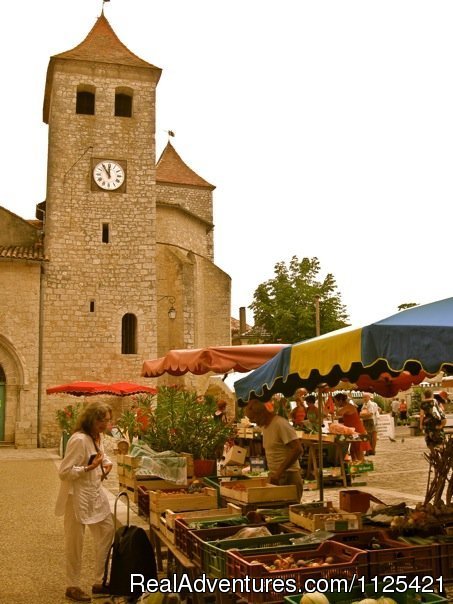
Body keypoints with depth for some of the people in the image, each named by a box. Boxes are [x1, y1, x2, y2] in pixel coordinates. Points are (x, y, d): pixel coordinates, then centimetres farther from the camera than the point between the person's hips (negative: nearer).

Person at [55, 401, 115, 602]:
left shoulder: (97, 437, 4)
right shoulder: (79, 439, -24)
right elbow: (64, 472, -24)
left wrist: (106, 463, 3)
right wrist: (89, 468, -29)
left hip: (96, 493, 9)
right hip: (78, 495, -9)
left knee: (107, 532, 12)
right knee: (75, 542, 6)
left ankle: (100, 582, 26)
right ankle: (72, 586, 24)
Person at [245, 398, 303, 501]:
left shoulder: (280, 424, -16)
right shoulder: (265, 426, 12)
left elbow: (298, 449, -22)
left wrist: (279, 472, -22)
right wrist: (272, 474, 10)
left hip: (288, 477, -8)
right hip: (275, 477, 8)